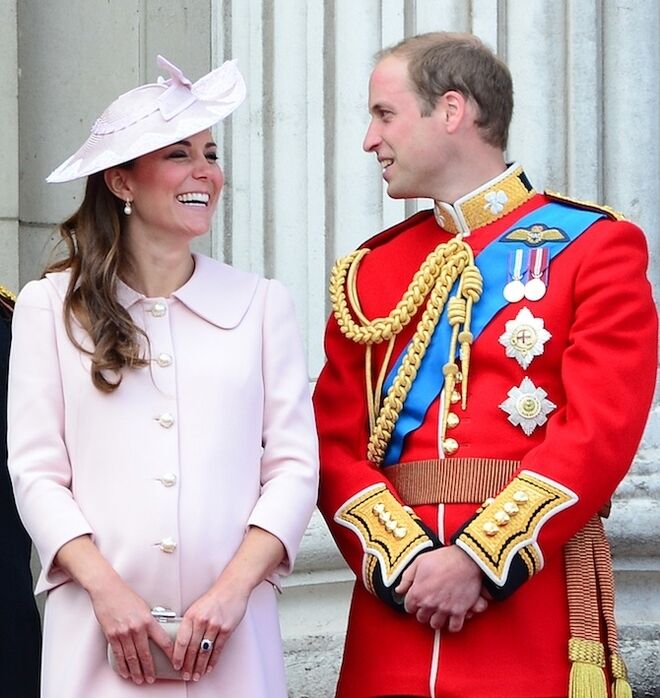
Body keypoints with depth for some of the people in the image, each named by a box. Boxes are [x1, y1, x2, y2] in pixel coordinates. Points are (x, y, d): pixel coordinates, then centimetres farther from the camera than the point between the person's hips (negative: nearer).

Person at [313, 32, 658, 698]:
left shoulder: (593, 247, 1)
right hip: (395, 606, 3)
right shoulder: (369, 272, 13)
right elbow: (336, 441, 5)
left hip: (533, 600, -3)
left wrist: (480, 559, -17)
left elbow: (601, 431, -10)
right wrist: (403, 559, -12)